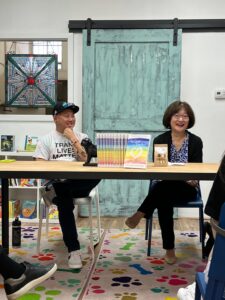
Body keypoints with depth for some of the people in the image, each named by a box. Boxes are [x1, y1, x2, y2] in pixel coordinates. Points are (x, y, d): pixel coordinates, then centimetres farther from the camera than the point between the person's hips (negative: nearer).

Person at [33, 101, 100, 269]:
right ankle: (74, 250, -33)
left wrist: (73, 139, -2)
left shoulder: (82, 137, 14)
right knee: (64, 201, -37)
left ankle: (55, 192, -27)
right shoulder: (46, 139, 11)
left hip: (78, 184, 1)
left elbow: (86, 162, -2)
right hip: (56, 182, -1)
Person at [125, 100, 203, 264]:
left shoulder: (196, 141, 2)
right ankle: (169, 249, -29)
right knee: (164, 200, -34)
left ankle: (140, 215, -25)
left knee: (165, 189, -35)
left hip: (186, 188, -1)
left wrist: (192, 179, -27)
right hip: (163, 187, 1)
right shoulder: (160, 140, 2)